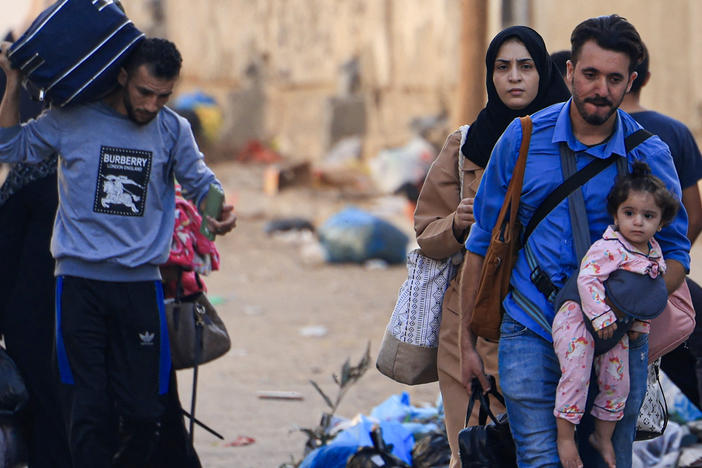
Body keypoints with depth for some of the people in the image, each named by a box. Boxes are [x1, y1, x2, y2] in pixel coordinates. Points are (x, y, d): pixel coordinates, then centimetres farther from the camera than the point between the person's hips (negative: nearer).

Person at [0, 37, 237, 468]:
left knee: (144, 412, 0)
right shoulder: (73, 120, 2)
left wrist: (222, 210, -7)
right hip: (80, 282, -2)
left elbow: (199, 182, 15)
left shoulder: (173, 130, 7)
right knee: (89, 409, -7)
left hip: (141, 285, 2)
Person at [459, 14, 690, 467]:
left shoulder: (649, 155, 0)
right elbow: (483, 244, 8)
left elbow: (675, 251, 7)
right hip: (531, 335, -1)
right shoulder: (522, 139, 0)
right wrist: (467, 341, 7)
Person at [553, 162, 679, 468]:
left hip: (616, 330, 7)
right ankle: (565, 437, -1)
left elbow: (652, 293, 15)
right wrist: (602, 317, -29)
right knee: (576, 377, -13)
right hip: (580, 319, -7)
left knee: (617, 383, 10)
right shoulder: (608, 248, -22)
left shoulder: (655, 254, 2)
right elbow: (587, 279, -28)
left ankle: (603, 437, 29)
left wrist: (640, 324, 10)